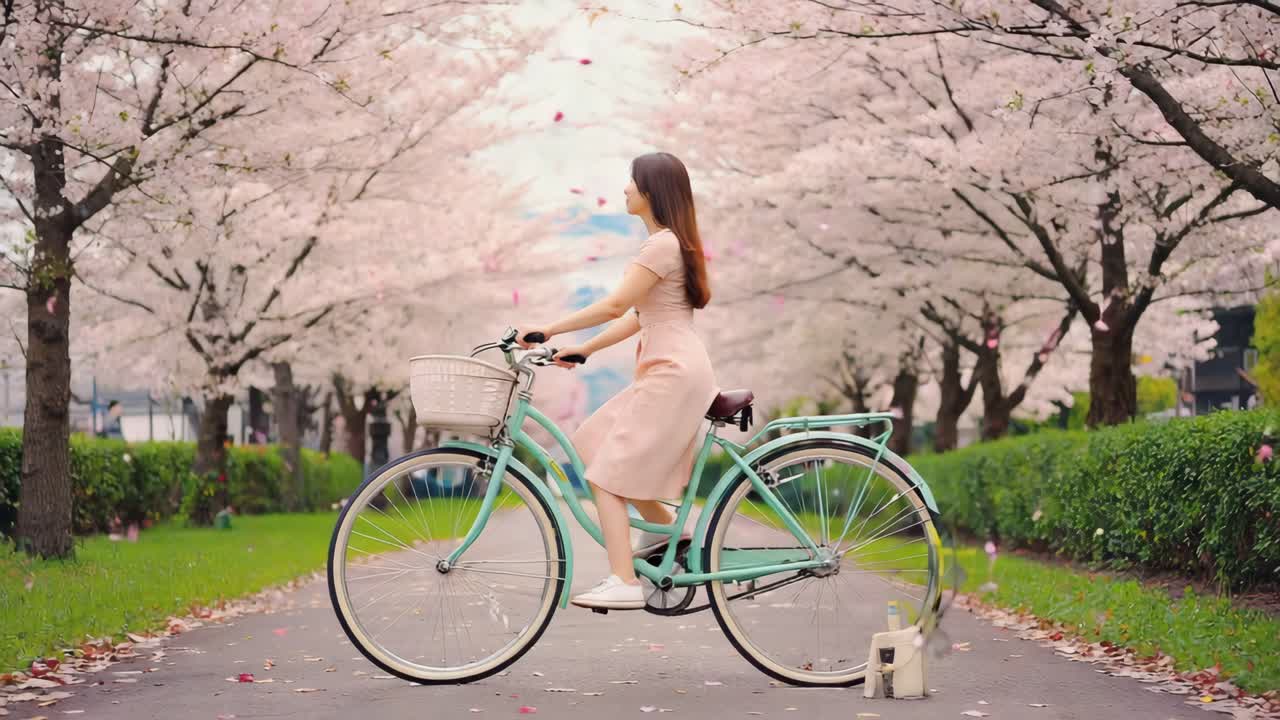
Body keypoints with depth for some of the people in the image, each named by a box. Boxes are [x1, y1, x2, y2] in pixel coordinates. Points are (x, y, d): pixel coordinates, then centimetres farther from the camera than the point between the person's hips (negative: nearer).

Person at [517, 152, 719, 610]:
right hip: (669, 370, 10)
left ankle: (624, 584, -13)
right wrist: (584, 349, 14)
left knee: (608, 475, -9)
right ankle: (666, 527, 18)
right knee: (592, 445, 15)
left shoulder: (663, 244, -13)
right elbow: (639, 317, 19)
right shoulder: (671, 243, 19)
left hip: (672, 374, -10)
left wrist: (548, 331, -14)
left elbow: (615, 306, -18)